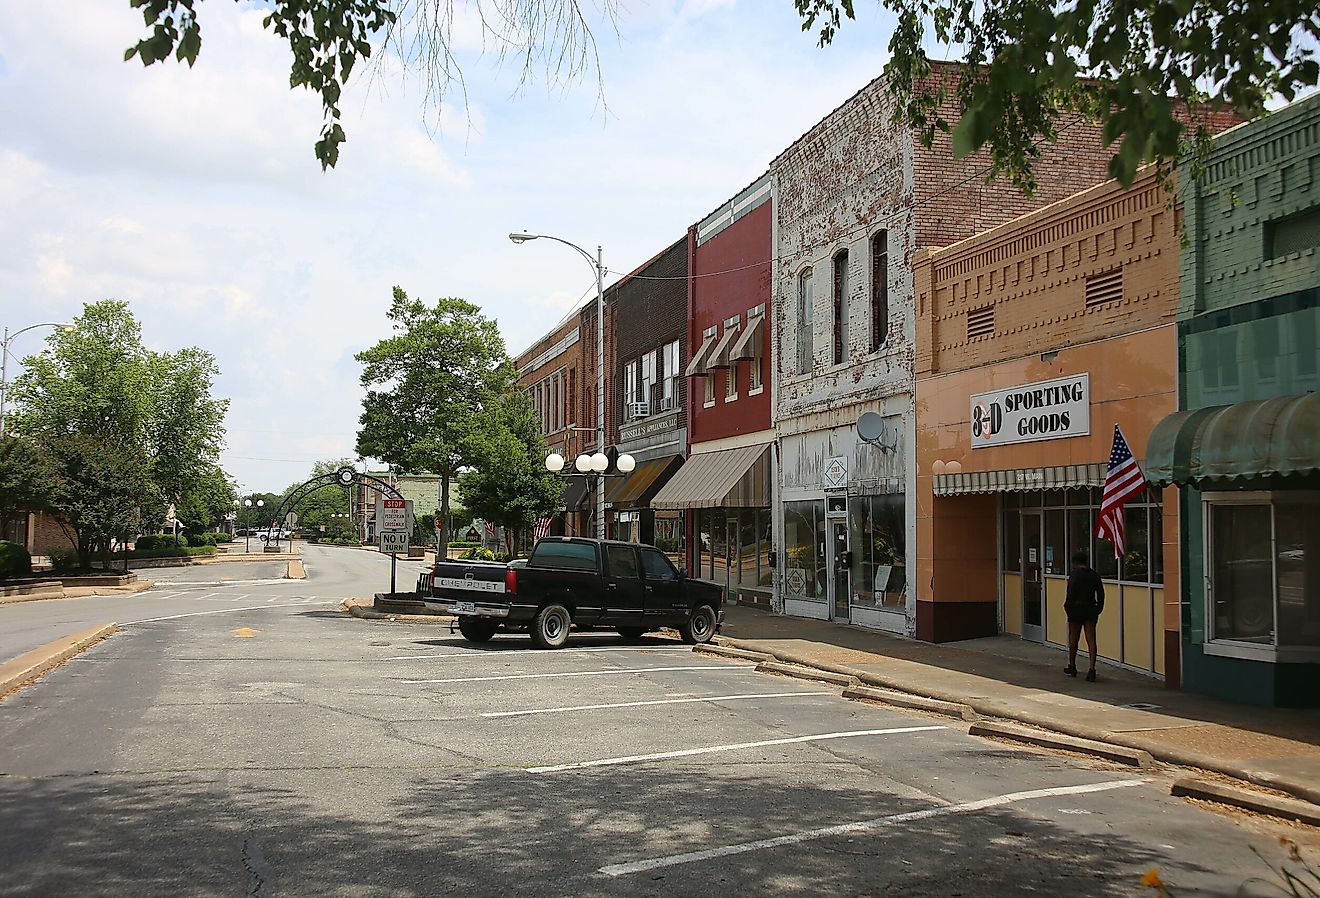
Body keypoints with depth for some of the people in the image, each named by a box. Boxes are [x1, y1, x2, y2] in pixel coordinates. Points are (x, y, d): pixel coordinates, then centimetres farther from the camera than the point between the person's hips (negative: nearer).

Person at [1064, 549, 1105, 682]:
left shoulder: (1075, 574, -10)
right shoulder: (1095, 575, 6)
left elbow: (1071, 593, -17)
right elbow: (1101, 593, 7)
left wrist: (1067, 606, -4)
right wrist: (1099, 608, 14)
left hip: (1077, 609, -4)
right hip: (1091, 609, 4)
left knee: (1073, 639, 11)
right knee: (1091, 640, -1)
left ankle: (1072, 667, 24)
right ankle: (1092, 669, -11)